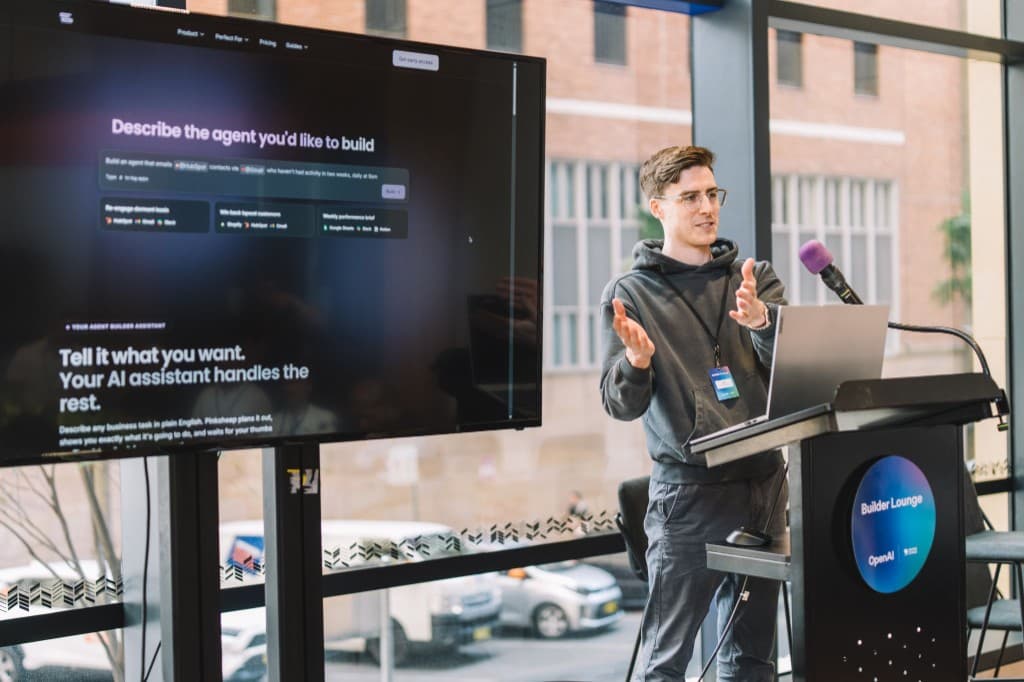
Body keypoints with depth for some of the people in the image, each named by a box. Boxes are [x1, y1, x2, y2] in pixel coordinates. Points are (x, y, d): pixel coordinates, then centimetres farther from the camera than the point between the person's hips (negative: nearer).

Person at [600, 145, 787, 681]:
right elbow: (621, 406, -5)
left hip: (764, 483, 4)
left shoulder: (755, 279, 12)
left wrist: (761, 320, -25)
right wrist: (636, 363, -27)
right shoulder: (630, 294, 2)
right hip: (688, 491, -4)